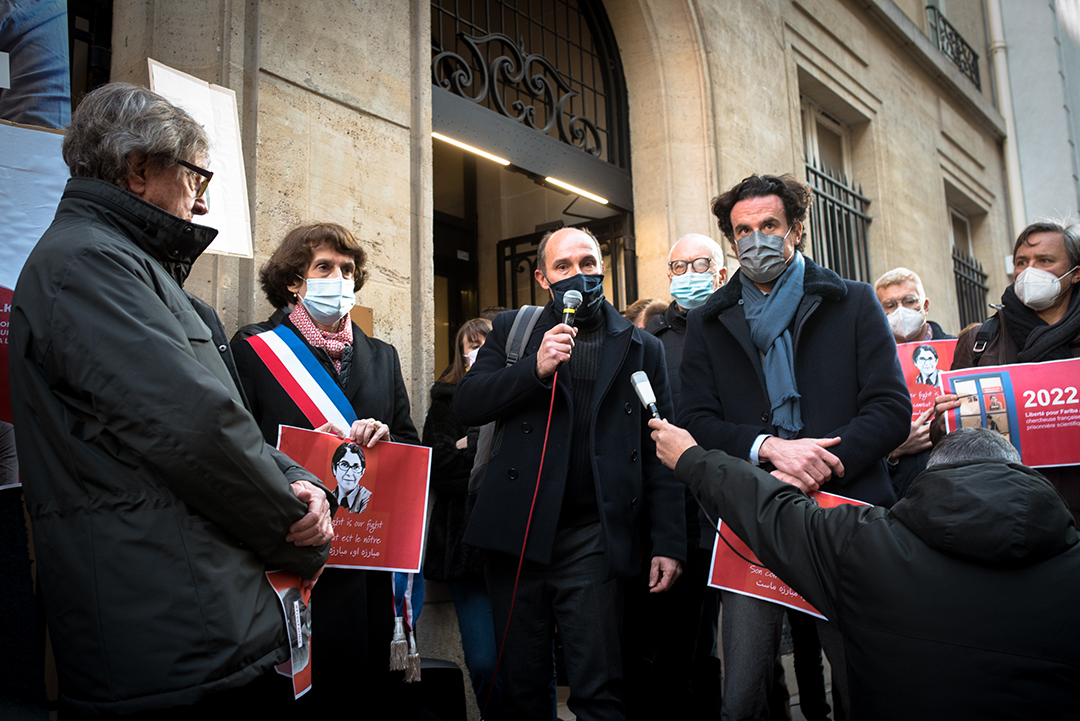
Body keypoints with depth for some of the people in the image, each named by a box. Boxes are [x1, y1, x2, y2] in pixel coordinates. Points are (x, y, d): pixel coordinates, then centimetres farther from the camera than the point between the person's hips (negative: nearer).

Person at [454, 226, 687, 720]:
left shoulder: (642, 349, 8)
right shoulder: (512, 331, 10)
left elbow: (661, 451, 4)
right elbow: (466, 405, -1)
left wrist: (669, 543, -3)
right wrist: (535, 369, -15)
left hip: (592, 543, -1)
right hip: (516, 534, 2)